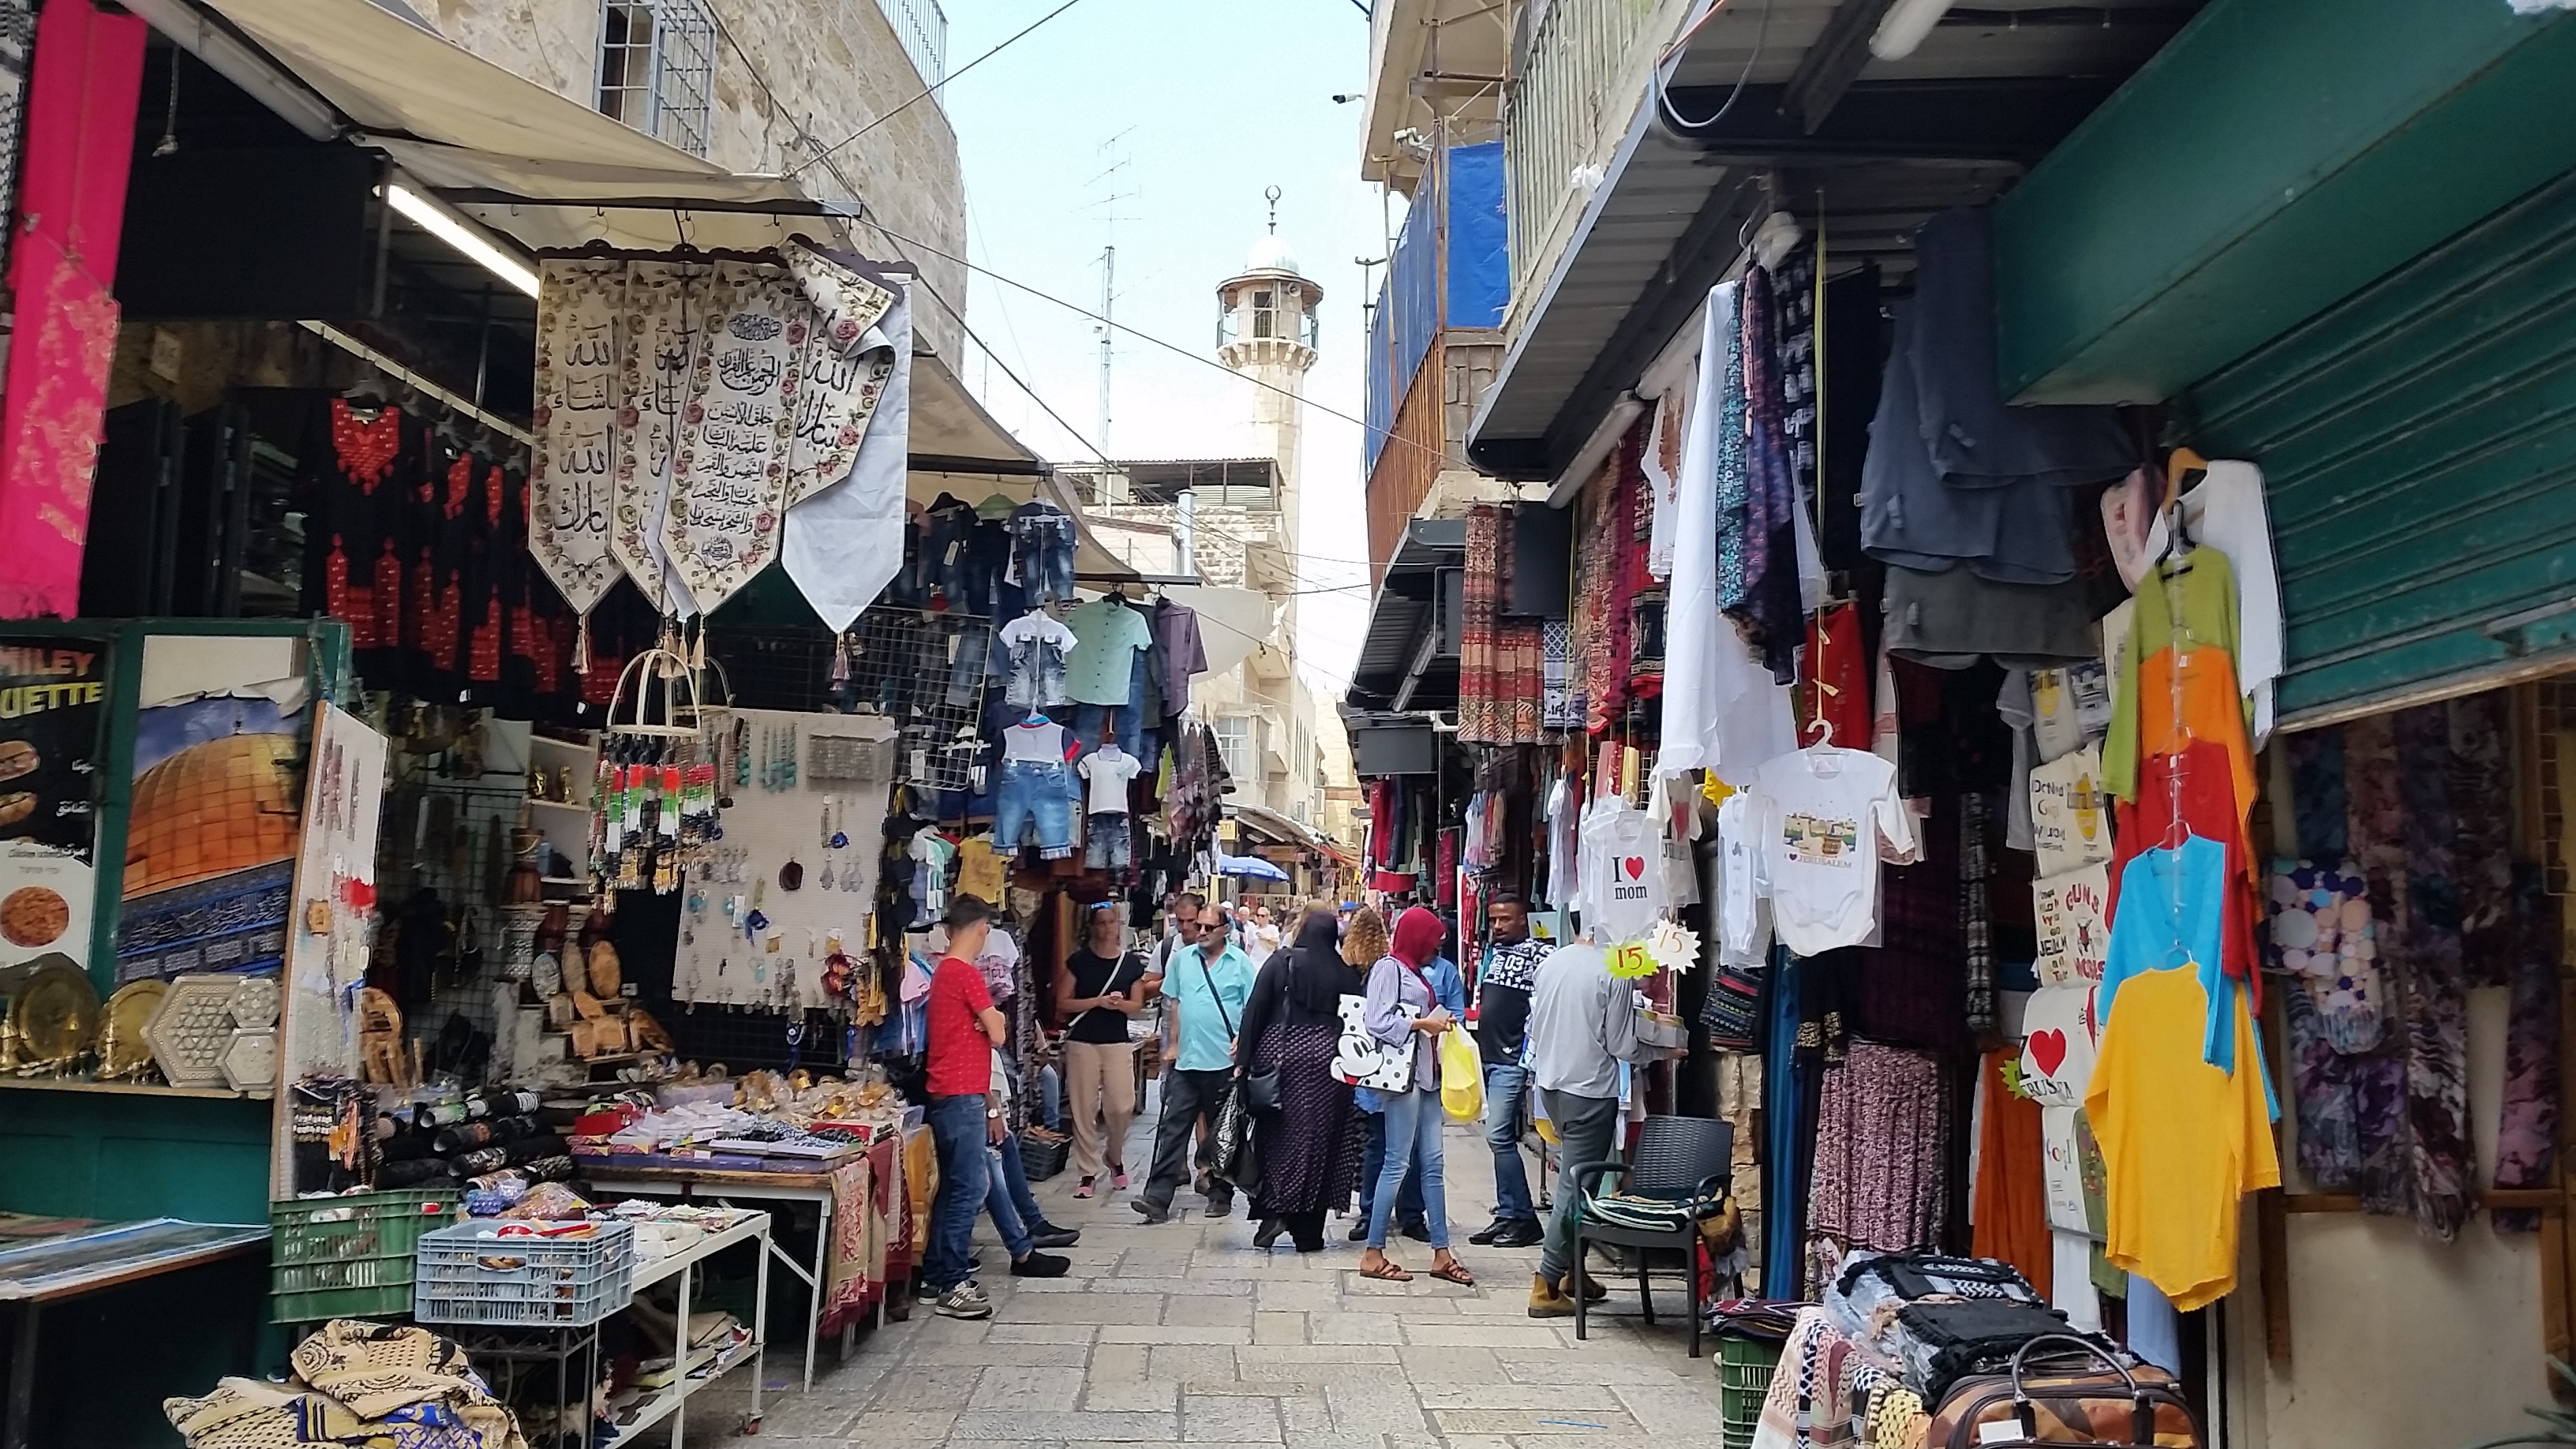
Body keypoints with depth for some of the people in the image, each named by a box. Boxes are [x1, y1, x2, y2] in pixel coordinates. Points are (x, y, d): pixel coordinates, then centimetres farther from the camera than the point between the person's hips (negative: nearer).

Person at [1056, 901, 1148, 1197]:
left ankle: (1114, 1157, 23)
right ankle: (1088, 1173, 12)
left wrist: (1120, 1004, -12)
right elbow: (1063, 1003, -3)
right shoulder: (1078, 961, 0)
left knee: (1122, 1106, -6)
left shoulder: (1131, 963, 5)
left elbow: (1137, 1005, 9)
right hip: (1082, 1043, -1)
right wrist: (1098, 1001, -13)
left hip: (1118, 1043, 1)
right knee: (1084, 1109, 1)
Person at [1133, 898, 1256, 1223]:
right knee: (1173, 1128, -1)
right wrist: (1173, 1044, 11)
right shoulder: (1182, 958, 7)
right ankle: (1158, 1197, -2)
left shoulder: (1241, 963, -3)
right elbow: (1175, 1003, 14)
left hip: (1224, 1062, -3)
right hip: (1186, 1060, 3)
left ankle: (1220, 1194, 21)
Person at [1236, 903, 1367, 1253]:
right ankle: (1308, 1233, 12)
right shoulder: (1346, 973, 3)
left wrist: (1245, 1060, -3)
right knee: (1318, 1139, 7)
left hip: (1282, 1056, -2)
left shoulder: (1281, 962, -2)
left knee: (1276, 1136, 10)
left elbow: (1255, 1011, -6)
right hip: (1327, 1063, 2)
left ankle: (1273, 1211, -5)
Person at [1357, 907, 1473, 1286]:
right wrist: (1423, 1023, -14)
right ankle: (1373, 1254, 1)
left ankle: (1441, 1254, 12)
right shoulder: (1388, 967, -7)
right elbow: (1378, 1022, -16)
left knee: (1432, 1163, 8)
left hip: (1426, 1073, 9)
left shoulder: (1415, 971, 19)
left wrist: (1441, 1021, 8)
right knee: (1398, 1163, -6)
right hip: (1404, 1072, -9)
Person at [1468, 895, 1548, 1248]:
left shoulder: (1540, 955, -7)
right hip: (1486, 1056, 8)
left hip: (1512, 1060, -8)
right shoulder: (1492, 952, 16)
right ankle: (1509, 1216, 15)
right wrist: (1472, 1048, 19)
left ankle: (1522, 1218, -2)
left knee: (1499, 1135, -11)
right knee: (1501, 1137, 10)